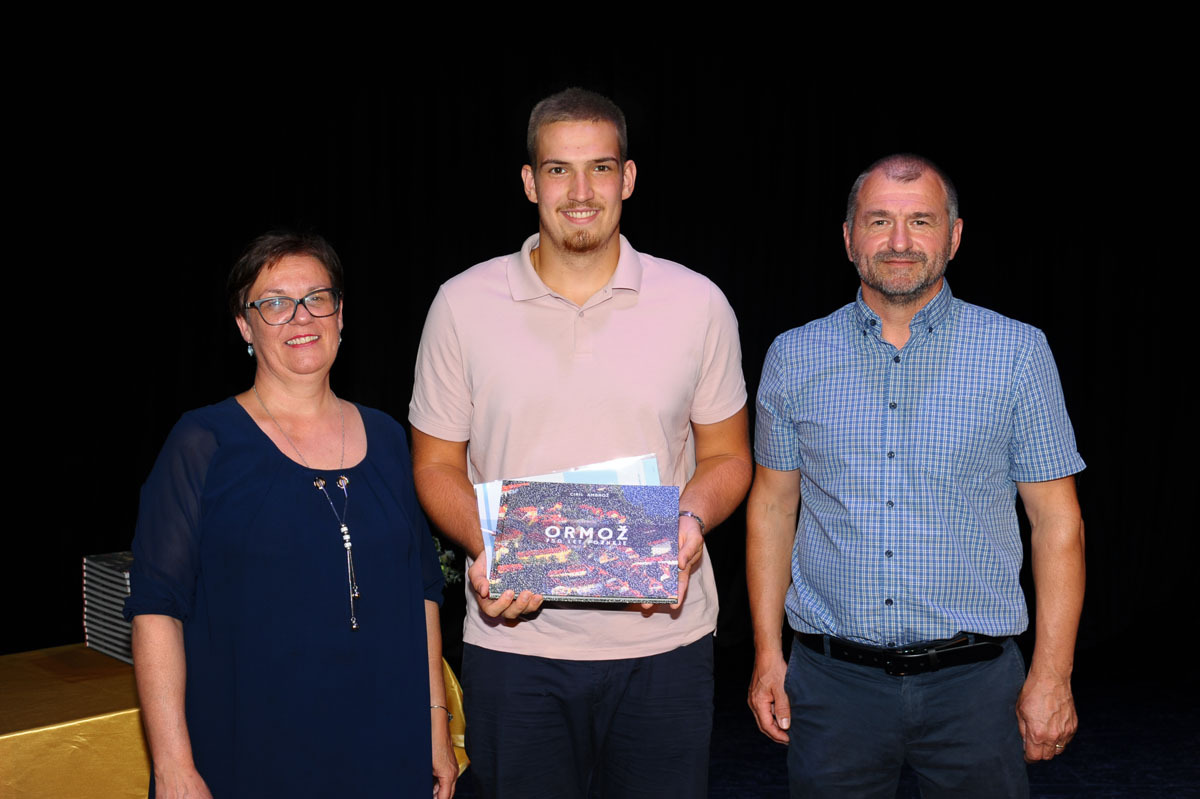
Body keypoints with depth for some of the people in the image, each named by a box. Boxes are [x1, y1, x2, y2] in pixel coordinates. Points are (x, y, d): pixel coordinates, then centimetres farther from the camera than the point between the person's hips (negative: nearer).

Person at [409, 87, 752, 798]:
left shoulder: (697, 304, 1)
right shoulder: (463, 305, 0)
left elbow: (726, 456, 8)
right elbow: (437, 463, 6)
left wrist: (691, 521, -12)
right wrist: (485, 546, -12)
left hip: (662, 635, 1)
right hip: (514, 641, 0)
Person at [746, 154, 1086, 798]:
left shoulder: (1017, 353, -1)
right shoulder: (794, 358, 3)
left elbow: (1055, 519, 0)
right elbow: (772, 505, 8)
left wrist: (1052, 675, -5)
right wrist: (767, 654, 3)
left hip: (973, 679, -1)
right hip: (832, 679, 1)